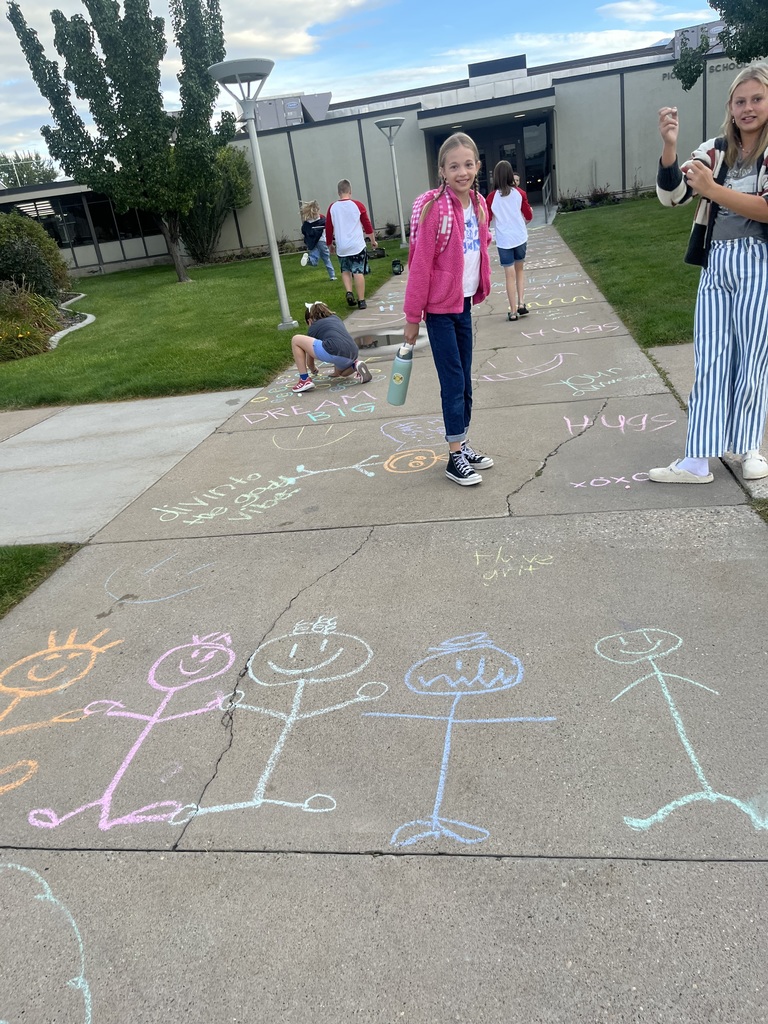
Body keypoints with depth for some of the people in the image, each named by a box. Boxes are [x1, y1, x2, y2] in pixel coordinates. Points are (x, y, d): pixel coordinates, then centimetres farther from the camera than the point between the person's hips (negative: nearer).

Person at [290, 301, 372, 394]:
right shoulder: (335, 318, 32)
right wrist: (336, 371, 50)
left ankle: (305, 380, 6)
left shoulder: (314, 327, 18)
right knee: (341, 372, 43)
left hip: (336, 353, -7)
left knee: (295, 340, 7)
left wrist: (314, 371, 50)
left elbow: (309, 361, 27)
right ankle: (355, 365, 8)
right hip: (353, 355, 7)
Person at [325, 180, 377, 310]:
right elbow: (367, 224, 3)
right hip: (357, 245, -2)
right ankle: (361, 301, -1)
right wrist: (373, 240, 16)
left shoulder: (332, 207, 2)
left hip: (341, 247, 2)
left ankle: (349, 292, 0)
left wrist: (329, 243, 23)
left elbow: (328, 228, 8)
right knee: (358, 272, 0)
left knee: (345, 270, 19)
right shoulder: (357, 205, -2)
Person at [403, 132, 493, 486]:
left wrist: (480, 289, 13)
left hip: (465, 303, 7)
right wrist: (412, 317, -14)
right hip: (440, 307, -7)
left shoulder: (478, 204, 5)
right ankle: (456, 458, 5)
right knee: (453, 383, -4)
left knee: (464, 381, 13)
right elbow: (420, 265, -16)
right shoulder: (436, 208, -17)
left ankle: (463, 445, 24)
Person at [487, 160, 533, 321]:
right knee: (519, 269, 20)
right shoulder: (520, 193, -2)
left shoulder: (492, 197, -7)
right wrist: (529, 209, 27)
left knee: (509, 275, 2)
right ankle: (521, 303, 8)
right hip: (520, 237, 2)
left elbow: (486, 221, -3)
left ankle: (513, 311, 5)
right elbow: (529, 216, 6)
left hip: (504, 240, -2)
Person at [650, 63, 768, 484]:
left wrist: (713, 189, -22)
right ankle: (698, 460, -2)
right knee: (710, 361, 0)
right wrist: (669, 146, -16)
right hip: (716, 266, 3)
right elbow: (672, 194, -1)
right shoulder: (714, 150, 9)